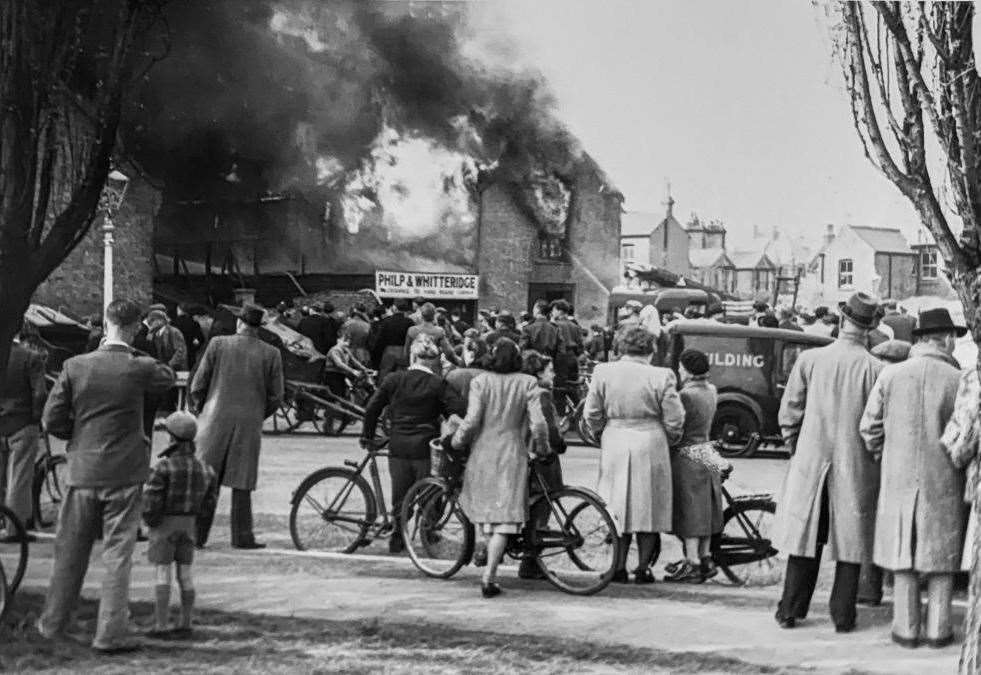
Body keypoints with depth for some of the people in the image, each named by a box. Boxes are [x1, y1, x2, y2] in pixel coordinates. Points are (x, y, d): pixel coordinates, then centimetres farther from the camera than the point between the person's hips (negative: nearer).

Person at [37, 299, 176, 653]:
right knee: (117, 555, 4)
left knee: (70, 552, 16)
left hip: (82, 472, 2)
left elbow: (52, 420, -5)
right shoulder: (140, 368, -12)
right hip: (125, 474, -2)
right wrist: (130, 352, 10)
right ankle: (110, 634, 4)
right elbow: (168, 377, 12)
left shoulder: (75, 366, -8)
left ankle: (53, 623, 28)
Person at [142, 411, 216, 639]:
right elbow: (208, 504, 6)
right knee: (185, 573, 8)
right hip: (188, 524, 5)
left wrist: (149, 520, -3)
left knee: (162, 574, -3)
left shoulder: (163, 468, -18)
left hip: (164, 524, -5)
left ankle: (160, 626, -3)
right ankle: (185, 624, 10)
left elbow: (150, 501, -20)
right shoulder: (204, 469, 1)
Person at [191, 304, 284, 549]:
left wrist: (199, 409, 17)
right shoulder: (271, 354, 0)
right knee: (241, 483, 6)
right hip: (249, 424, 0)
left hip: (215, 419, 0)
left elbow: (198, 384, 0)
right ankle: (242, 536, 6)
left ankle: (197, 534, 8)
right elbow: (276, 397, 2)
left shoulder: (218, 344, -2)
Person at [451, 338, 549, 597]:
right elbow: (538, 423, -9)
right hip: (513, 454, -1)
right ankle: (489, 575, -8)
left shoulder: (480, 381, -4)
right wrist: (542, 448, 9)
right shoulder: (528, 383, -3)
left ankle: (490, 550, 35)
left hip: (483, 452, 1)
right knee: (504, 515, -1)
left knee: (482, 506, 22)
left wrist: (457, 441, 6)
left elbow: (472, 420, -11)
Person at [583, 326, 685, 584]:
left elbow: (591, 413, 1)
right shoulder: (661, 377, -8)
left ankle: (619, 567, 12)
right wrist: (669, 441, 14)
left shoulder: (603, 372, -4)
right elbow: (675, 420, -5)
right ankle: (643, 568, 11)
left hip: (614, 447, 1)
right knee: (647, 507, 9)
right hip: (651, 447, -1)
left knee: (618, 505, 12)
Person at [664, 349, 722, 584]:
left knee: (689, 512, -3)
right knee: (702, 511, 16)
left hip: (686, 457, -8)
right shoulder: (710, 391, 5)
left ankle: (692, 564, 0)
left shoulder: (686, 395, -20)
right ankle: (705, 559, 23)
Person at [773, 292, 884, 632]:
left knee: (806, 536, 12)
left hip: (810, 463, 2)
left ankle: (790, 610, 17)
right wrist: (874, 454, 8)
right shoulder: (875, 369, -11)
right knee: (850, 539, 8)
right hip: (856, 468, -2)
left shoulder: (809, 360, -6)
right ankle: (843, 616, 11)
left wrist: (795, 447, 13)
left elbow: (789, 413, -1)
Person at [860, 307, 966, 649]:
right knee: (941, 555, 10)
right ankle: (937, 629, 13)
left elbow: (870, 428, 0)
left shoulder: (891, 375, -4)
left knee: (903, 555, 10)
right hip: (944, 480, -2)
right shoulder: (957, 380, -10)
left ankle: (906, 628, 14)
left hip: (899, 477, 2)